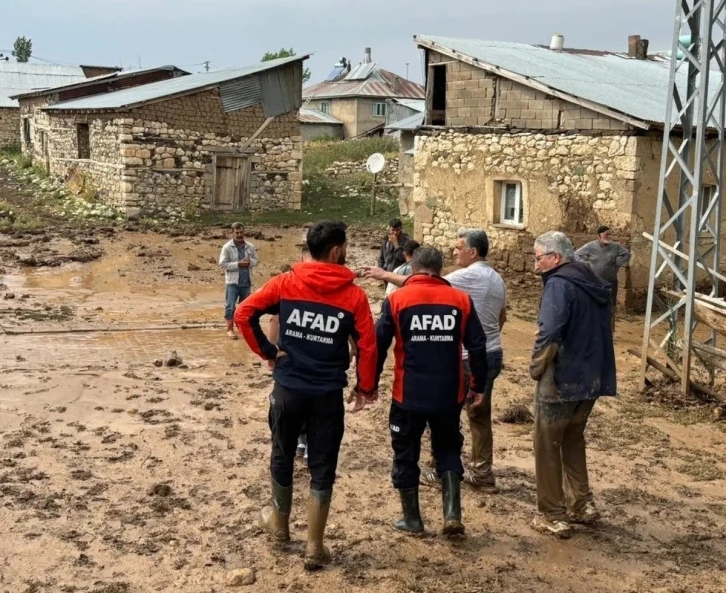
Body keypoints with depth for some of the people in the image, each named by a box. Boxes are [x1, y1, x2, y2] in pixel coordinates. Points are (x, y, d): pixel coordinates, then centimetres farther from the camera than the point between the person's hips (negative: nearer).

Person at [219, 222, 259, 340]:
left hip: (246, 282, 4)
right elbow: (222, 264, -12)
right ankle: (230, 329, 0)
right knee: (231, 306, -6)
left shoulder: (250, 247, 4)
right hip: (233, 282, -4)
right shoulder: (227, 247, -8)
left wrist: (249, 262, -13)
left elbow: (256, 260, 10)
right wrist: (238, 264, -20)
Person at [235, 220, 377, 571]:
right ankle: (314, 548, 13)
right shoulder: (354, 295, -8)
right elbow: (367, 346, -8)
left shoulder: (285, 284, -3)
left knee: (283, 456, 21)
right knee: (322, 468, 8)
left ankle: (280, 524, 40)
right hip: (328, 394, -1)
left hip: (288, 387, 2)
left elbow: (243, 314, -7)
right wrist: (365, 388, 6)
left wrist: (266, 351, 2)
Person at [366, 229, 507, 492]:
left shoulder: (468, 276, -18)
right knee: (480, 415, 15)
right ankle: (482, 473, 19)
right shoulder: (496, 279, 10)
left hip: (469, 358, -9)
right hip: (492, 354, 9)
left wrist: (385, 275, -14)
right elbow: (502, 317, 20)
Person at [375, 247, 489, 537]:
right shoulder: (461, 300, -1)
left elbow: (379, 345, -5)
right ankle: (452, 514, 5)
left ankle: (412, 519, 24)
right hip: (449, 395, 2)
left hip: (408, 394, -2)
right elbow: (477, 347, 0)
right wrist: (478, 386, 12)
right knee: (448, 451, 19)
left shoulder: (397, 300, -5)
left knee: (406, 455, 15)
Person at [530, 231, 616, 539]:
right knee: (573, 441, 23)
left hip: (560, 382, -8)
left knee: (547, 448, 6)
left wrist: (536, 367, -13)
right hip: (591, 379, 8)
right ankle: (582, 505, 26)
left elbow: (549, 335, -27)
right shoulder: (594, 284, 11)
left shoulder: (559, 285, -16)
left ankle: (553, 516, 11)